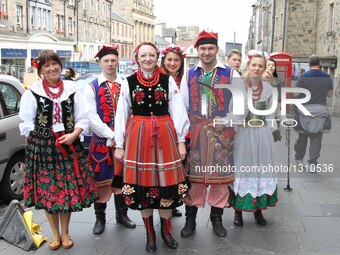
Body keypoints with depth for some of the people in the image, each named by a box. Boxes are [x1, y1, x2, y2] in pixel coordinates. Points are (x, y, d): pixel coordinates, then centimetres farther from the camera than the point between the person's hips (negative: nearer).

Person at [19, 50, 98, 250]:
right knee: (48, 191, 6)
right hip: (42, 148, -1)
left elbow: (83, 118, 4)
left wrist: (73, 135, -10)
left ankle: (65, 233, 25)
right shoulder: (32, 92, -2)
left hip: (69, 146, 1)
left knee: (68, 190, 5)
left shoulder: (72, 89, 3)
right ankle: (55, 234, 25)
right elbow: (26, 124, 2)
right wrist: (40, 141, -4)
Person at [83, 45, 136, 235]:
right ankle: (100, 217, 19)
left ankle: (122, 213, 27)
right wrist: (111, 136, -13)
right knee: (102, 179, 4)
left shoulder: (126, 84, 5)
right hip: (102, 140, -2)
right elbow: (92, 117, -8)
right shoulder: (92, 87, 0)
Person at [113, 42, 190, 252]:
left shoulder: (168, 80, 2)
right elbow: (121, 114, 4)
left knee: (167, 181, 4)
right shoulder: (129, 82, 3)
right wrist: (120, 144, 3)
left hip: (165, 134, 0)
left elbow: (178, 111, 2)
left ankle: (166, 230, 25)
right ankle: (150, 233, 23)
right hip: (138, 135, 0)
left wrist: (181, 140, -1)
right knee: (143, 182, 5)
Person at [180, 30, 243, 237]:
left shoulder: (231, 74, 3)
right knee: (193, 175, 5)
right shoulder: (189, 75, 9)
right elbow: (182, 104, 10)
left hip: (222, 133, -1)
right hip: (195, 132, 1)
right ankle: (190, 219, 18)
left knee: (220, 175, 6)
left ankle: (217, 218, 22)